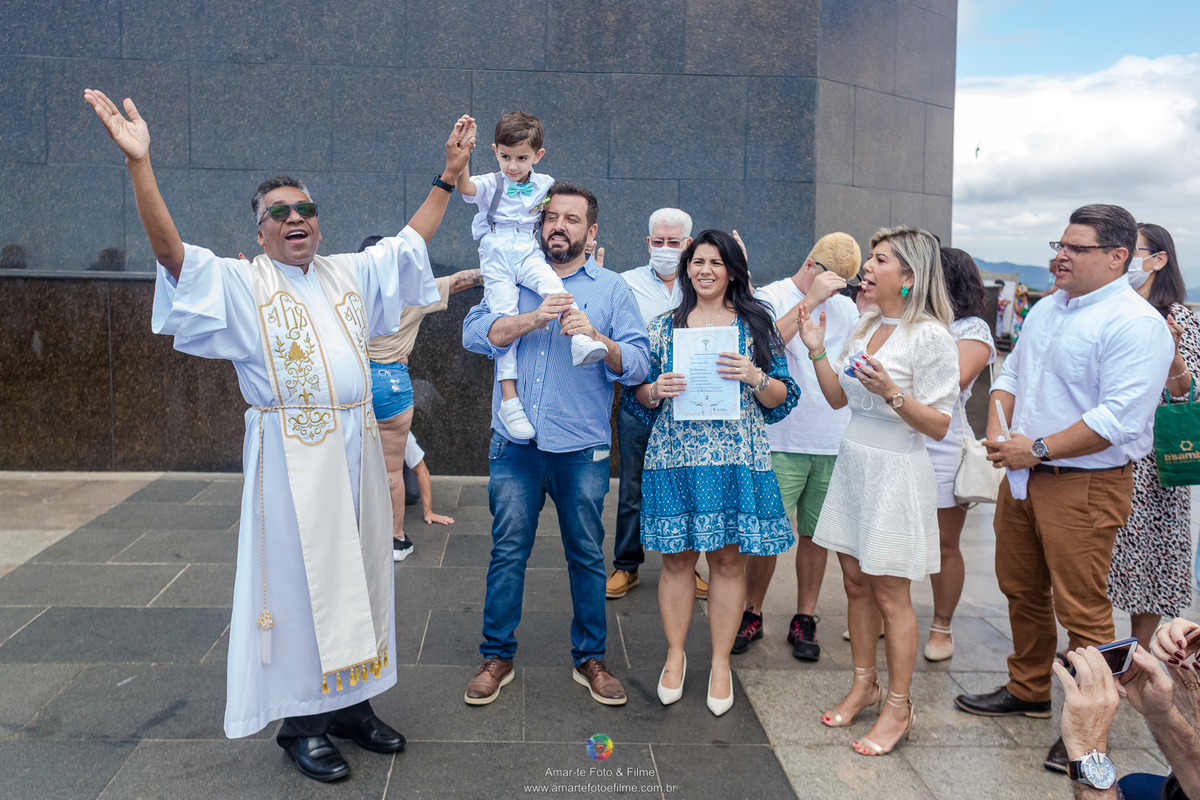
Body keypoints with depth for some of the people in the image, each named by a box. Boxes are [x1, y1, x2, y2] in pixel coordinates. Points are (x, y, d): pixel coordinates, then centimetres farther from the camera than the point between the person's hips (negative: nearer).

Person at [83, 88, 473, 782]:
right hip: (292, 456, -5)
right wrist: (140, 164, -28)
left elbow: (412, 238, 22)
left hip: (356, 448, 6)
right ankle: (302, 721, 13)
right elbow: (173, 252, -17)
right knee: (299, 579, 0)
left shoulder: (350, 275, 14)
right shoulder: (238, 283, -1)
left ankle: (350, 702, 24)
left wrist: (450, 174, 19)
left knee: (356, 572, 11)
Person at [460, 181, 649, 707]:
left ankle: (590, 658, 23)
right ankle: (497, 657, 20)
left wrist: (595, 337, -20)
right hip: (515, 445, 1)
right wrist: (532, 318, -18)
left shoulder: (612, 289, 6)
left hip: (583, 450, 0)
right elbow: (475, 334, -4)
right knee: (507, 552, 5)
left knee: (587, 555, 8)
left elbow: (637, 366, -2)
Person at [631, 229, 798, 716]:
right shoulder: (664, 327, 10)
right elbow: (640, 395, 12)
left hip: (736, 458, -1)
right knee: (677, 557, 5)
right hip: (674, 456, 1)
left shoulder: (756, 325, 7)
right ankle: (675, 656, 22)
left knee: (729, 559, 3)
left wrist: (755, 378, -15)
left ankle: (721, 662, 18)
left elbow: (781, 398, 4)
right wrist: (656, 390, -9)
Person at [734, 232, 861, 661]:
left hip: (833, 441, 4)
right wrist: (812, 298, -20)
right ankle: (752, 614, 15)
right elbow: (768, 342, -21)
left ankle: (804, 618, 21)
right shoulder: (772, 296, 0)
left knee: (815, 532, 9)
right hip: (782, 439, -4)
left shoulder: (847, 307, 15)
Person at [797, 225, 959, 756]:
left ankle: (898, 707, 15)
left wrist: (892, 393, -28)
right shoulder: (867, 326, 9)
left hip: (896, 472, -7)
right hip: (853, 463, 7)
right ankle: (863, 685, 30)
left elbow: (939, 425, -14)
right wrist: (817, 352, 2)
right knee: (856, 581, 14)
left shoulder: (930, 336, -14)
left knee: (890, 593, 1)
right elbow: (839, 398, 14)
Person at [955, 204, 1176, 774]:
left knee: (1081, 608, -1)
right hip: (1022, 476, 8)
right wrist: (997, 430, 1)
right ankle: (1027, 691, 36)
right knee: (1021, 590, 18)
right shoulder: (1047, 308, 12)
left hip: (1084, 486, -8)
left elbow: (1119, 418, -24)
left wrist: (1038, 449, -20)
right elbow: (1012, 372, 19)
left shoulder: (1136, 325, -15)